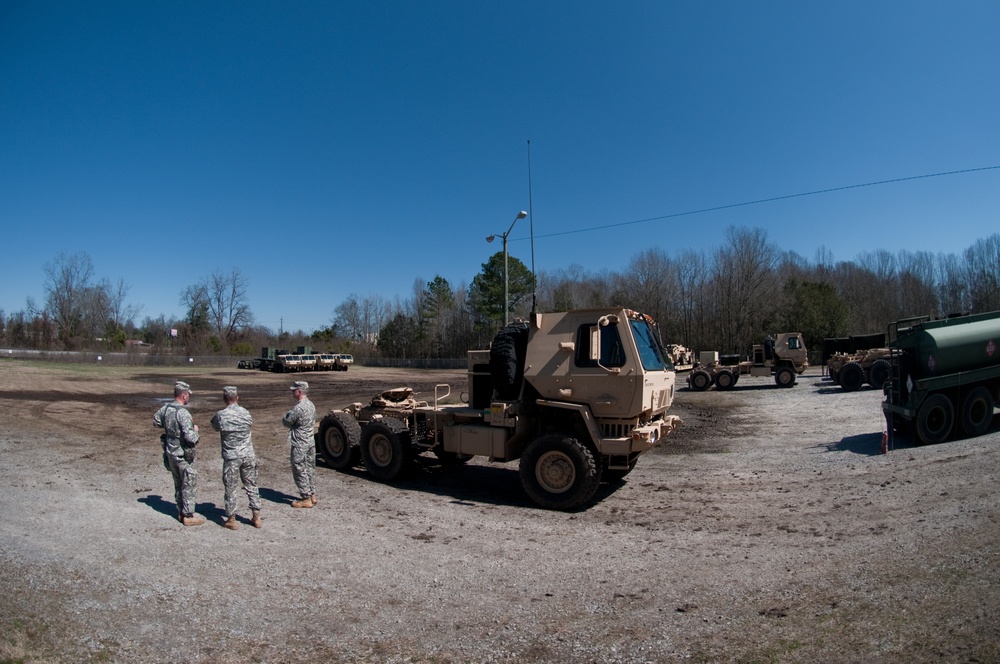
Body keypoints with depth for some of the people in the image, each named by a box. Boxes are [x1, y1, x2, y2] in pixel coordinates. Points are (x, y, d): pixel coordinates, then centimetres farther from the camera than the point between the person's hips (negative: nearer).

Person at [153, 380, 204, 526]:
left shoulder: (165, 408, -2)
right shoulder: (182, 413, -26)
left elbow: (155, 422, 18)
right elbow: (191, 438, -28)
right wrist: (195, 430, -9)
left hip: (170, 453, 8)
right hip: (183, 455, -8)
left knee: (178, 484, 20)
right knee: (189, 485, 6)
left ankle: (181, 512, 30)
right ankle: (188, 516, 13)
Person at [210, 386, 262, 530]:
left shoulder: (221, 415, -12)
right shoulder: (245, 413, -3)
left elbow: (215, 427, 6)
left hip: (231, 457, -3)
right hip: (248, 455, 3)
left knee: (230, 488, 10)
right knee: (251, 486, 13)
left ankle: (231, 520, 18)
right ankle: (256, 518, 19)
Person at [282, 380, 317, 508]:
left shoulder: (298, 408, -22)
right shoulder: (311, 405, 6)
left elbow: (286, 422, -12)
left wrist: (287, 414, 7)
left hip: (300, 444, -9)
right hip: (310, 442, 9)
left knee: (300, 471, 3)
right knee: (309, 470, 17)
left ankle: (306, 499, 9)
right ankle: (312, 495, 26)